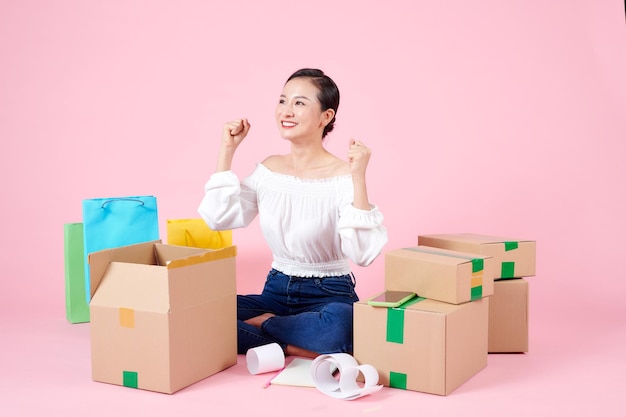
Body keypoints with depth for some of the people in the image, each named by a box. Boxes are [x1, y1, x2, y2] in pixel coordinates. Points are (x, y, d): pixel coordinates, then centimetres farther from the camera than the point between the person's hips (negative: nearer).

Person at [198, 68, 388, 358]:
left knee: (343, 324, -39)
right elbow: (218, 218, -3)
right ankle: (291, 347, -13)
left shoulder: (343, 176, -12)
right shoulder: (269, 168, 5)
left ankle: (265, 324, -11)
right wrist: (227, 150, -1)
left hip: (329, 296, -4)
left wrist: (359, 178, -29)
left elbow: (362, 254, -23)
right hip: (276, 291, 4)